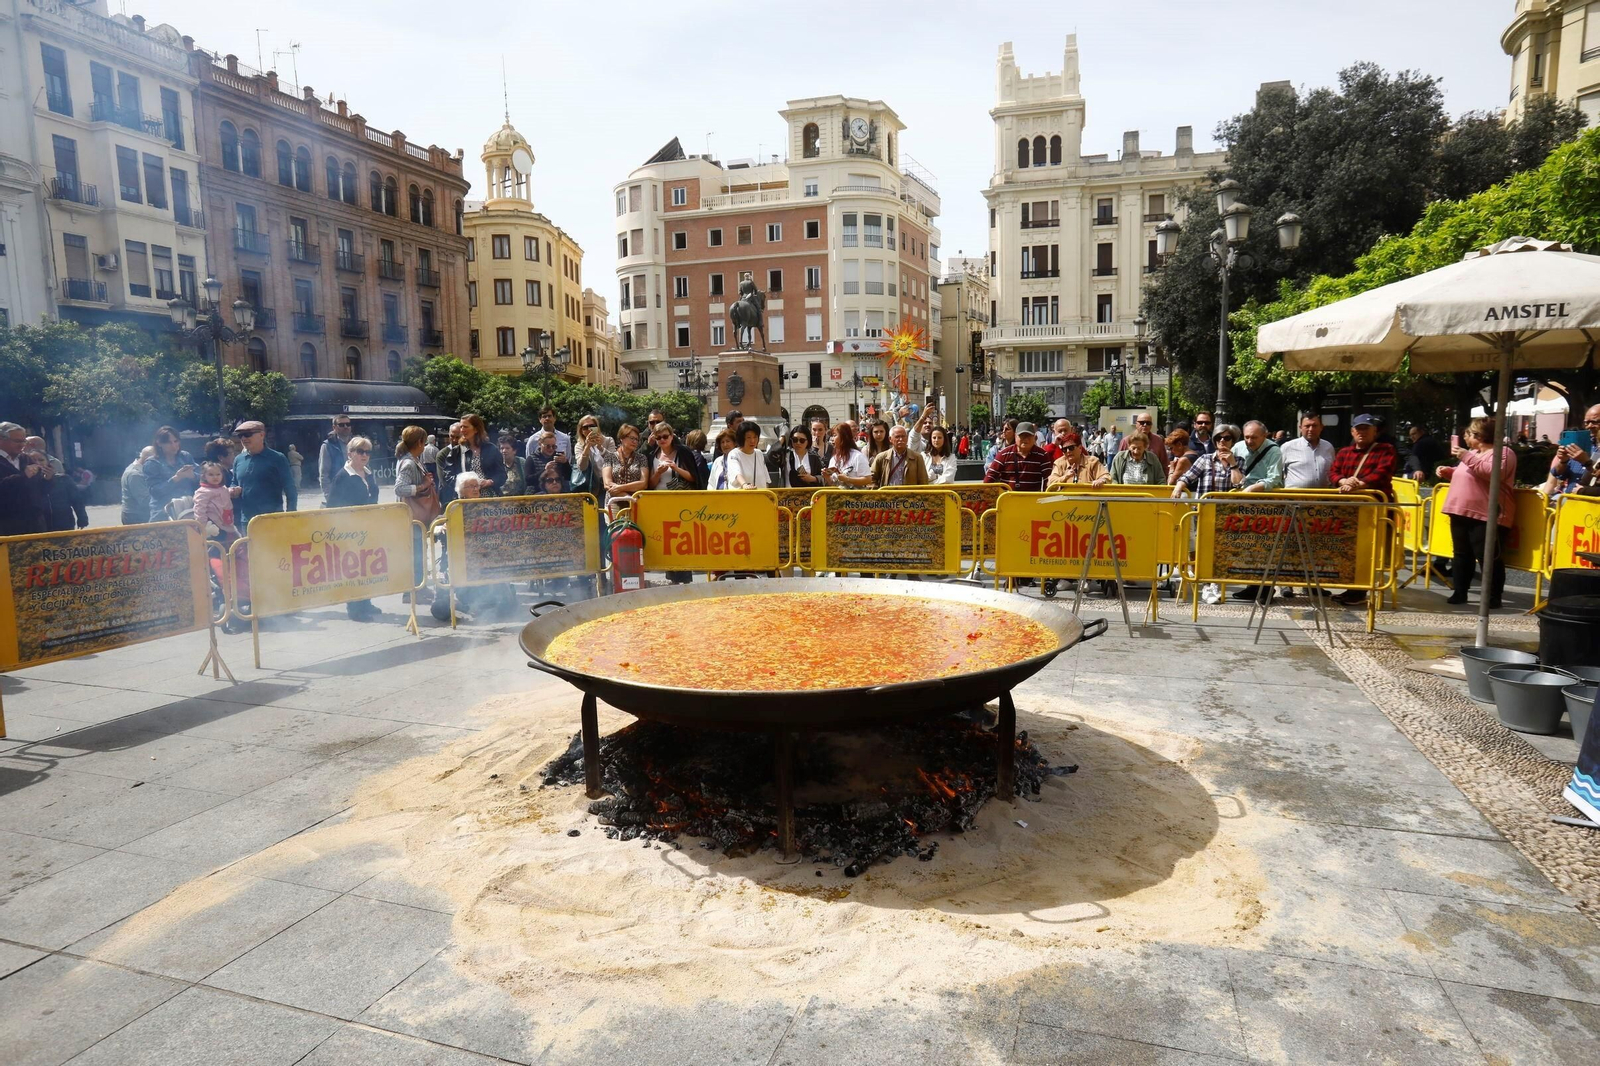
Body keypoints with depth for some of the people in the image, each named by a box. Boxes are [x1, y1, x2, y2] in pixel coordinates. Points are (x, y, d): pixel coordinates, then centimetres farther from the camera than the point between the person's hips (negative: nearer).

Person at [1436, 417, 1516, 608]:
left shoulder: (1503, 452, -6)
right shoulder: (1472, 452, 21)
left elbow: (1495, 473, -26)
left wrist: (1468, 458, -23)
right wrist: (1448, 472, 17)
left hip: (1486, 516, -9)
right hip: (1461, 512, 9)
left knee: (1488, 557, -4)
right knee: (1461, 554, 12)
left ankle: (1494, 596, 4)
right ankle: (1459, 592, 18)